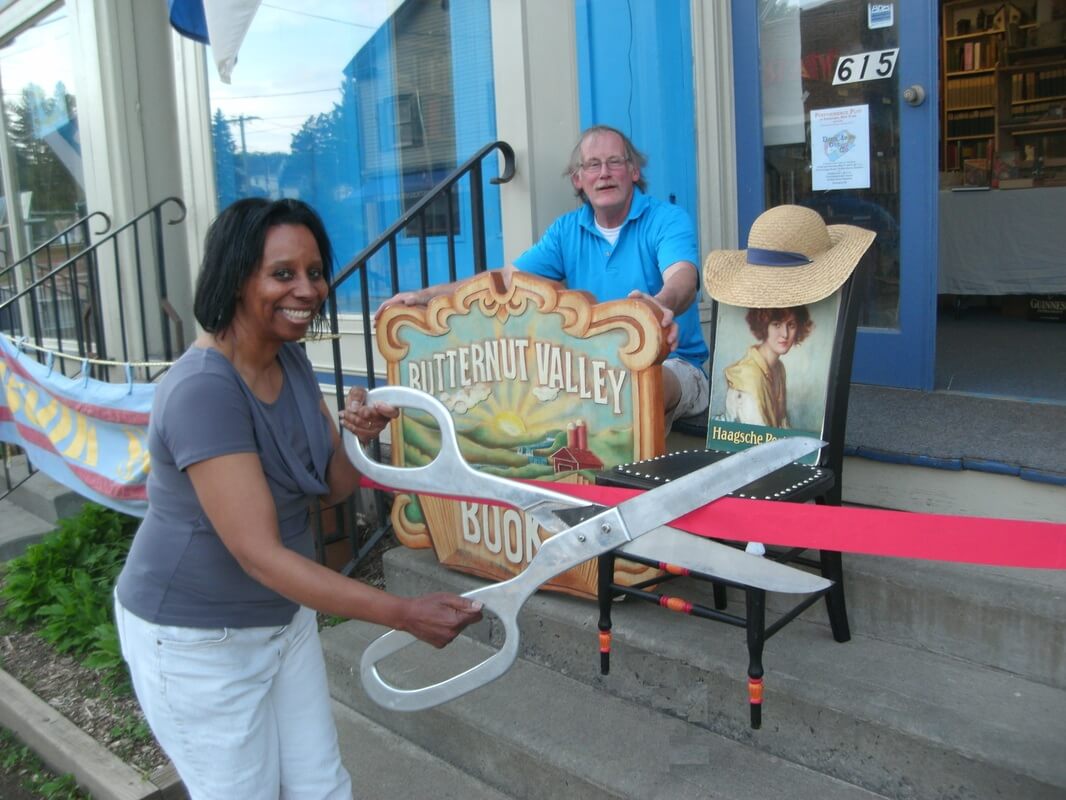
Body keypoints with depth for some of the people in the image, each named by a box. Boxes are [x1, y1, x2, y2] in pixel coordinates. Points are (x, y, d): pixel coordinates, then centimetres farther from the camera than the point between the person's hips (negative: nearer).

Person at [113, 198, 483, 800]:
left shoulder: (291, 360, -2)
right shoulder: (204, 390, -28)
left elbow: (331, 487, 3)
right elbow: (259, 554, -33)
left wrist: (359, 436, -20)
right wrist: (404, 614, -37)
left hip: (284, 615, 7)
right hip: (197, 638, -7)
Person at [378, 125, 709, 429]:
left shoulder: (667, 219, -4)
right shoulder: (567, 230, 11)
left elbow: (683, 277, -24)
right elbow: (508, 278, 5)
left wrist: (661, 305, -50)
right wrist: (427, 295, -6)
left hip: (672, 364, -4)